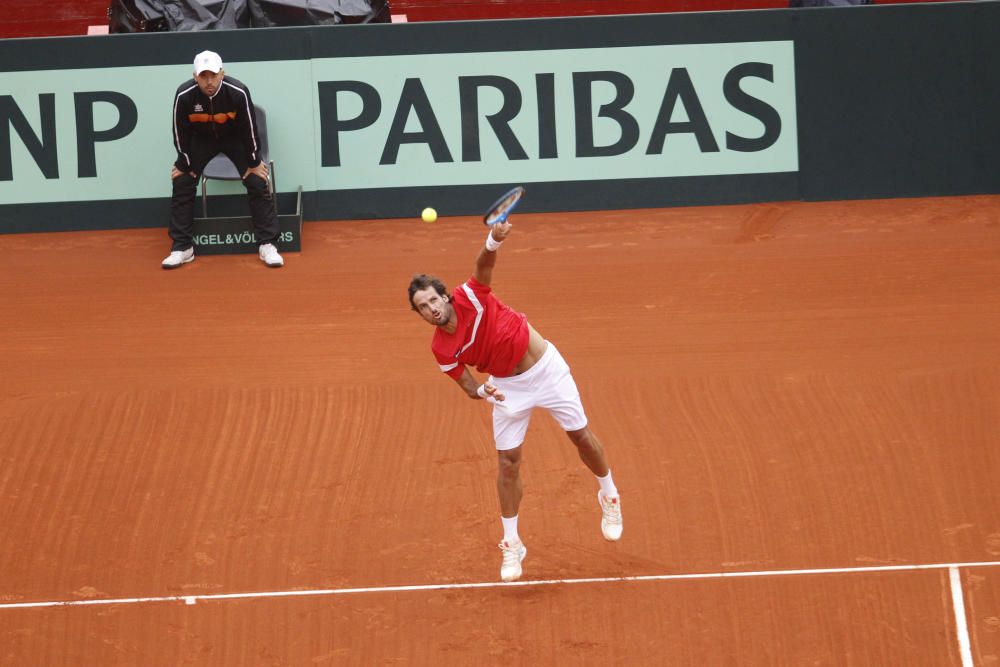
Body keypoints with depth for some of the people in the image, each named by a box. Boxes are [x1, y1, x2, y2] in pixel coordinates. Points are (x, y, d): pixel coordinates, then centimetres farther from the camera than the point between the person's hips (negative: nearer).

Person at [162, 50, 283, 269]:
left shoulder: (238, 93, -32)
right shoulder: (184, 96, -30)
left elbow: (249, 128, -18)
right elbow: (180, 133, -15)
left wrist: (254, 162, -8)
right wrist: (184, 164, -6)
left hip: (235, 138, -1)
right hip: (200, 140, 1)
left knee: (258, 183, -12)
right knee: (181, 184, -8)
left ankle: (267, 245, -2)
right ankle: (182, 248, 3)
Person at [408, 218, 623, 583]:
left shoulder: (471, 298, -23)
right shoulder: (441, 350, -14)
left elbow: (485, 264, -40)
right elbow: (469, 386, -6)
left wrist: (494, 240, -62)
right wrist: (482, 391, -31)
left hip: (545, 367, -2)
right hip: (507, 386, 2)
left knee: (581, 436, 8)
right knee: (508, 462, 0)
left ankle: (609, 496, 35)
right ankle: (511, 545, 14)